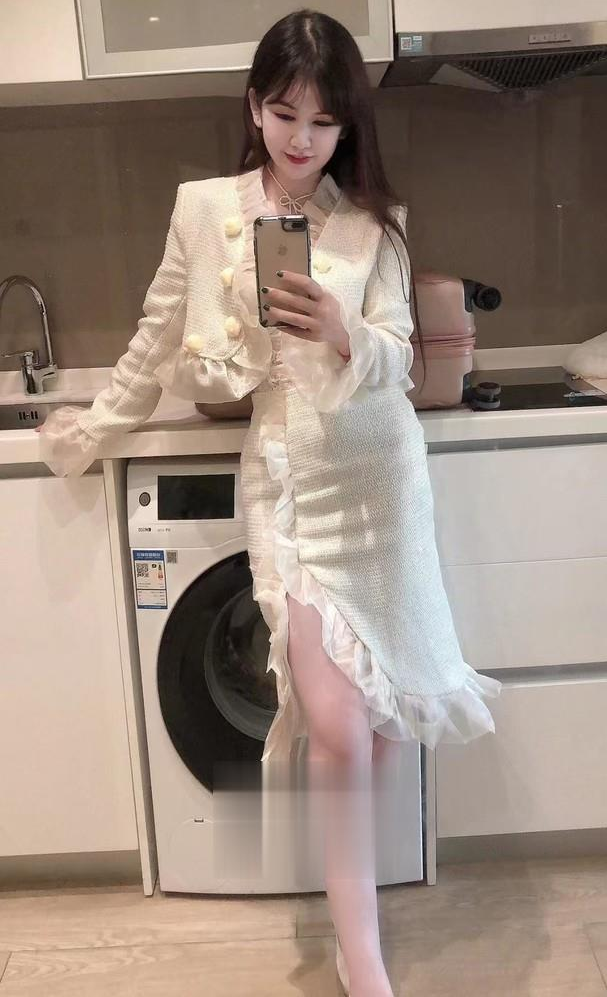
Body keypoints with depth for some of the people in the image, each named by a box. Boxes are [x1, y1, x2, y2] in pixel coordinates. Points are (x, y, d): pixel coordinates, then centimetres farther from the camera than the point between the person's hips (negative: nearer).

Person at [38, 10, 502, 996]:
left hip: (378, 472, 1)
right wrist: (100, 424, 20)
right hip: (288, 475, -1)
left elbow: (395, 363, -6)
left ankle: (345, 867, 36)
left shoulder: (375, 221, 1)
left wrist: (341, 335, -27)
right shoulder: (202, 208, 1)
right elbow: (160, 339, 12)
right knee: (335, 722, -7)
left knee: (375, 716, 6)